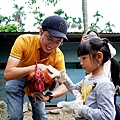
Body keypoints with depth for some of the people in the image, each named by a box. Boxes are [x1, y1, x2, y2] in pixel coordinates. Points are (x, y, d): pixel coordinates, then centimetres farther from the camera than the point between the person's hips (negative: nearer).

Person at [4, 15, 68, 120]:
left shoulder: (58, 56, -24)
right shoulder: (24, 41, -32)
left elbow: (64, 86, -19)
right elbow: (7, 74, -38)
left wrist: (50, 96, -39)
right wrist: (35, 67, -49)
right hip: (17, 80, -2)